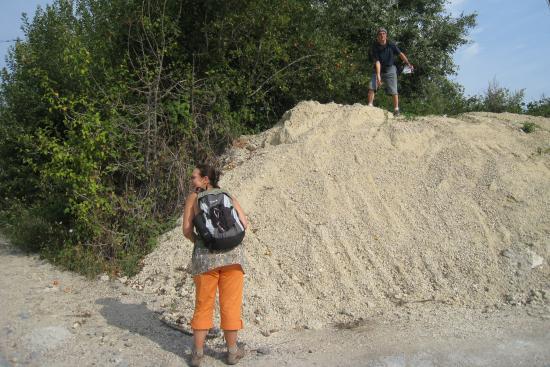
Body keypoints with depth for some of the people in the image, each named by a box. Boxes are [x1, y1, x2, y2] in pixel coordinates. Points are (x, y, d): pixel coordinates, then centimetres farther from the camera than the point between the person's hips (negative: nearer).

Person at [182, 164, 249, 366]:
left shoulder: (193, 197, 5)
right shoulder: (228, 196, 10)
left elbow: (186, 230, -3)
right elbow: (244, 223, 0)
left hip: (205, 256, -1)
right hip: (232, 253, 1)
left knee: (203, 305, 11)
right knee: (230, 304, 9)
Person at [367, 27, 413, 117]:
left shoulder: (391, 45, -10)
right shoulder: (375, 47, -11)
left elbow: (400, 54, -1)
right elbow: (377, 62, -17)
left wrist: (408, 63, -9)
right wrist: (378, 75, -26)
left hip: (390, 70, -1)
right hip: (379, 70, 1)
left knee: (393, 91, -5)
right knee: (371, 87, -13)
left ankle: (396, 109, 2)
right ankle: (370, 106, -6)